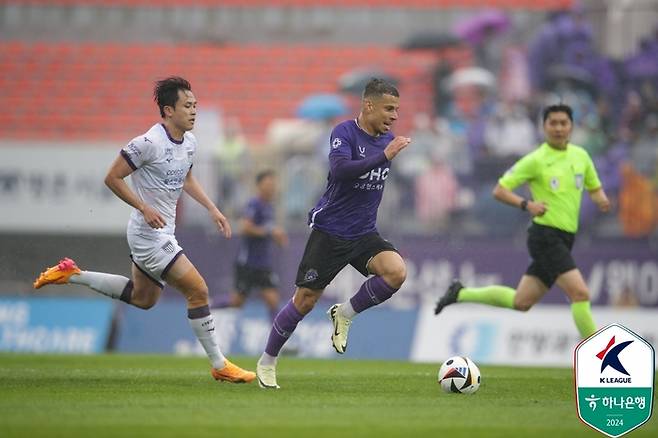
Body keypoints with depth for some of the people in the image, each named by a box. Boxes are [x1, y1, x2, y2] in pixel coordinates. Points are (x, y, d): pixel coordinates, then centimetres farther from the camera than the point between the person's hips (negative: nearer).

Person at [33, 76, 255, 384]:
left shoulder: (189, 142, 5)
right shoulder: (149, 143, -21)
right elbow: (112, 177, -16)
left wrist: (212, 209, 14)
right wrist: (145, 208, -23)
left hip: (163, 232, 10)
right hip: (149, 234, -10)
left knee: (143, 298, 22)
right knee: (198, 291, -10)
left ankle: (71, 275, 28)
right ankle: (219, 366, -1)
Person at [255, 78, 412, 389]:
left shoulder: (387, 139, 6)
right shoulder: (344, 132, -15)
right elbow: (340, 170, -33)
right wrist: (384, 156, -36)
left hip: (364, 234, 5)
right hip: (329, 232, -5)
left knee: (396, 272, -22)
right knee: (305, 301, -1)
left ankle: (345, 314, 1)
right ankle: (267, 362, 19)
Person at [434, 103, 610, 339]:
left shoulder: (581, 156, 8)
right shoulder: (536, 160, -9)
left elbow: (594, 188, 22)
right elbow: (499, 190, -7)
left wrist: (601, 199, -3)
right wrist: (527, 204, -24)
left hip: (564, 239, 7)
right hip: (545, 236, -7)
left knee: (520, 302, 12)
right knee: (580, 293, -18)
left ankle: (461, 293, 29)